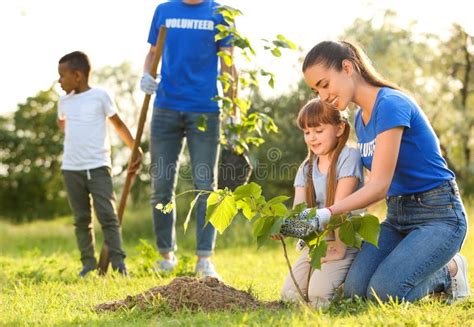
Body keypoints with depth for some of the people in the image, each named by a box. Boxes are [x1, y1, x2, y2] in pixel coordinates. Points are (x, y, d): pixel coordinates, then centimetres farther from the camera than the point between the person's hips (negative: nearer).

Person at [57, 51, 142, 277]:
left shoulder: (100, 96, -3)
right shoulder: (64, 101, 9)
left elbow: (118, 124, 3)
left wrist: (135, 150, 0)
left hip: (98, 166, -4)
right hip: (71, 168, 4)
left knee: (107, 214, -11)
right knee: (81, 218, 7)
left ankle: (117, 261, -10)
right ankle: (88, 262, 11)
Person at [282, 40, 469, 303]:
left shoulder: (390, 104, -19)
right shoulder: (360, 118, 9)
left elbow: (380, 185, -23)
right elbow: (378, 184, 9)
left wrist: (327, 213, -32)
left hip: (437, 214, -8)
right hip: (397, 215, 8)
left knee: (383, 293, -24)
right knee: (354, 289, -13)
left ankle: (449, 271, 3)